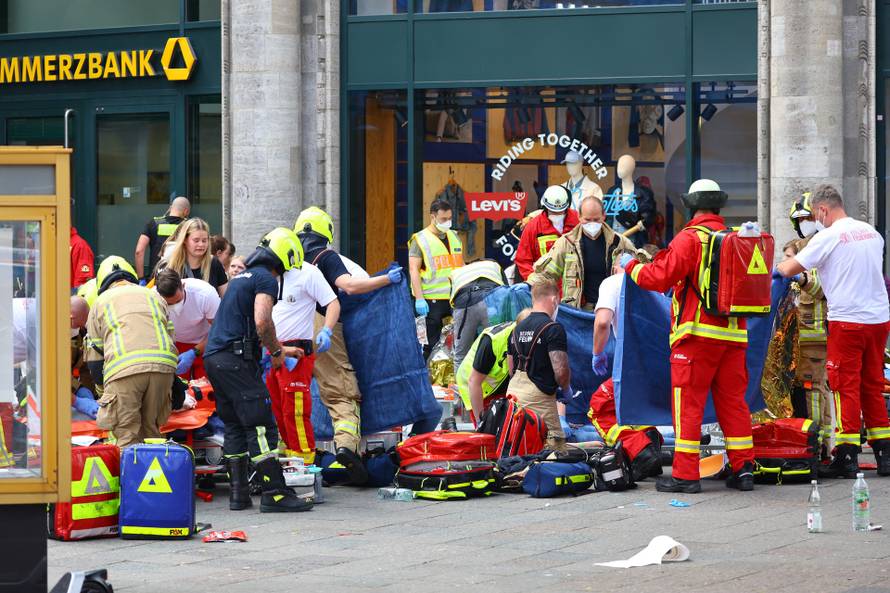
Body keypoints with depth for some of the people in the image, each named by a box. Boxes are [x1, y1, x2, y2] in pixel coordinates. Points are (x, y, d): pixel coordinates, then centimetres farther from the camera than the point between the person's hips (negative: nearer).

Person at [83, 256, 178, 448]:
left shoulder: (100, 302, 24)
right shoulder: (153, 296, 31)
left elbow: (94, 355, 22)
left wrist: (103, 387, 34)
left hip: (123, 368, -3)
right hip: (163, 366, 3)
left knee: (127, 436, -1)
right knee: (151, 430, 14)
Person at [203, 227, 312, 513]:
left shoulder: (243, 277, 24)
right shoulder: (267, 279, -5)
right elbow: (262, 322, -20)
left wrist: (274, 350, 33)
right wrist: (277, 351, -3)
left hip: (214, 358, 9)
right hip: (235, 360, -9)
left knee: (234, 426, 13)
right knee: (261, 426, -8)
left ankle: (238, 494, 13)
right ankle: (275, 494, -10)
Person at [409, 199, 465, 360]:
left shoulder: (454, 236, 15)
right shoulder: (420, 239, -4)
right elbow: (413, 269, -9)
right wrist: (419, 298, -16)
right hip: (432, 300, -6)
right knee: (432, 343, -2)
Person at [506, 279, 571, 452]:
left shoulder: (518, 328, 17)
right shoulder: (553, 328, -10)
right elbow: (560, 370, -16)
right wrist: (566, 389, 4)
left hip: (514, 389, 8)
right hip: (538, 396, -8)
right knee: (556, 444, -6)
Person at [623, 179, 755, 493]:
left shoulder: (690, 238, -9)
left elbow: (660, 277, -12)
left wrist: (631, 265, 5)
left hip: (698, 332, -6)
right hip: (735, 334, 6)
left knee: (688, 402, -2)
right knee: (733, 400, 12)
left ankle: (685, 474, -3)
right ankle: (743, 468, 12)